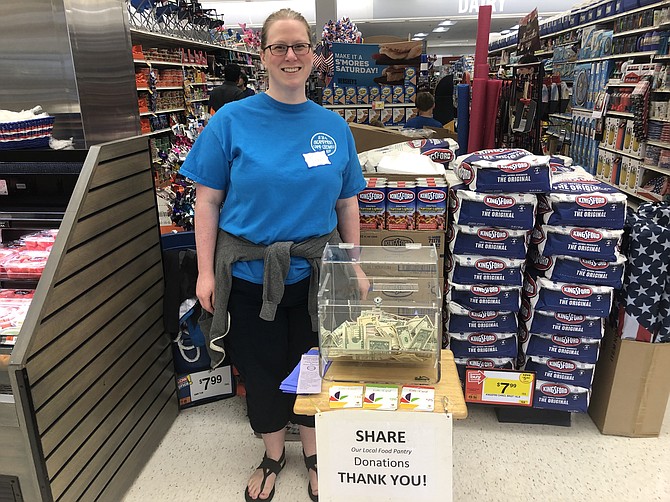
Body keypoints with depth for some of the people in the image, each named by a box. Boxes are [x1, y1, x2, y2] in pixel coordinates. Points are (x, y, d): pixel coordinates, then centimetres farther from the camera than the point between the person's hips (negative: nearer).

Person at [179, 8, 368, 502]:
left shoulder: (334, 126, 2)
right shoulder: (231, 121, -6)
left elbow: (347, 203, 6)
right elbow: (208, 201, -5)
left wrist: (355, 266, 4)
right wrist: (206, 272, -8)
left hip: (316, 272, 2)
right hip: (250, 274, -1)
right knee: (262, 369, 15)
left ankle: (313, 452, 42)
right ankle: (273, 455, 42)